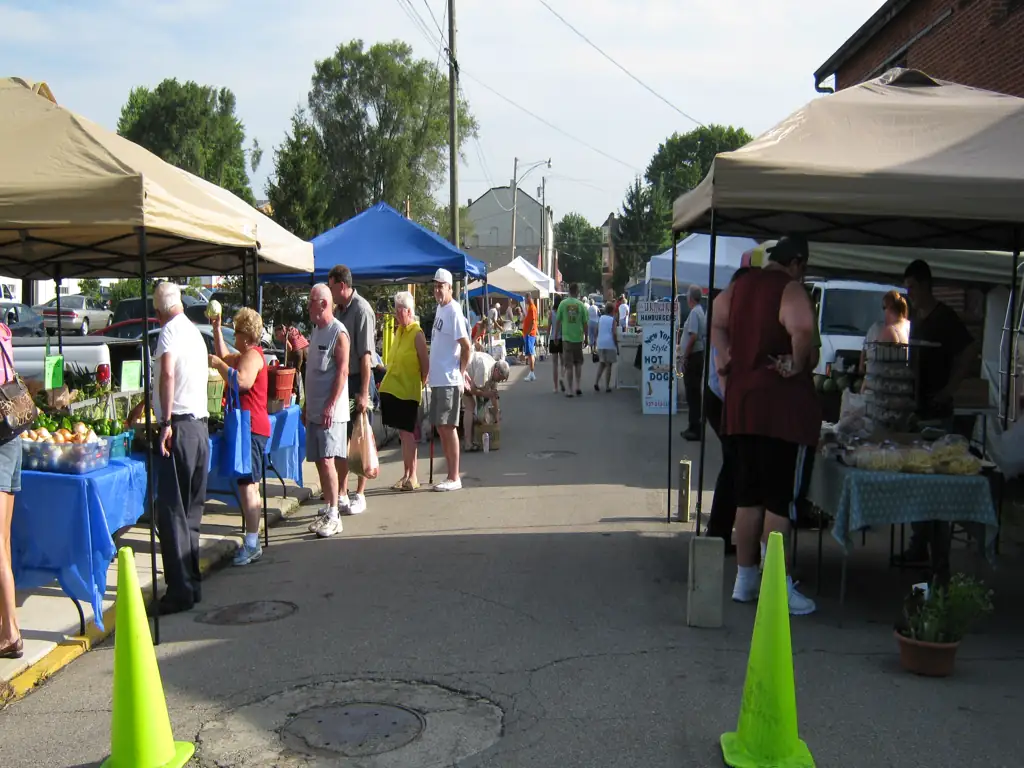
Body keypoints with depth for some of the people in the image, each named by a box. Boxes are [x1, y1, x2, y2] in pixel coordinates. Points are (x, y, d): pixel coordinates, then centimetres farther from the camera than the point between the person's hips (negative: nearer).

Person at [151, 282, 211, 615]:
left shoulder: (170, 331, -6)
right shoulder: (195, 332, 20)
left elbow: (167, 374, -23)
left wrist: (166, 422, -21)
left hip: (179, 427, -8)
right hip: (201, 426, 8)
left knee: (171, 511, -6)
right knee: (191, 509, 14)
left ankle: (180, 590, -6)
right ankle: (192, 581, 19)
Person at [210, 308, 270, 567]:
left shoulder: (252, 355, -12)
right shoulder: (246, 354, 20)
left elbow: (242, 381, -29)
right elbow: (224, 357, 36)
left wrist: (218, 364, -19)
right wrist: (216, 330, 29)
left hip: (251, 428, -11)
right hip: (250, 427, 11)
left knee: (247, 485, -13)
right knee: (250, 485, 14)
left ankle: (251, 544, -14)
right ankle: (253, 539, 22)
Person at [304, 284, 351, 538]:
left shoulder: (338, 332, -11)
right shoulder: (315, 330, 16)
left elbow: (342, 372, -16)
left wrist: (331, 406, -21)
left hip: (331, 411, -9)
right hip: (314, 409, 9)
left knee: (327, 460, -12)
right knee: (319, 461, 10)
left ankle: (333, 516, -8)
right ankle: (330, 504, 20)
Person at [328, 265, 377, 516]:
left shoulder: (361, 309, -14)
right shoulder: (339, 310, 11)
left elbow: (366, 356, -19)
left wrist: (364, 393, -21)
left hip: (358, 381, -8)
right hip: (341, 381, 8)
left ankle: (359, 495, 9)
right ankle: (342, 493, 19)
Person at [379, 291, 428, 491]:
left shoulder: (417, 334, -12)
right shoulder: (399, 330, 13)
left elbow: (425, 363, -10)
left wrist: (422, 384, -4)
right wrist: (387, 381, 17)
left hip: (407, 391, -8)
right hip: (392, 388, 8)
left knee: (407, 433, -6)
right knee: (402, 433, 12)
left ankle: (413, 477, 0)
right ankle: (405, 475, 19)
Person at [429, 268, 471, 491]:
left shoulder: (454, 311, -13)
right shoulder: (440, 308, 14)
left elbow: (466, 346, -17)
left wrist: (461, 373, -11)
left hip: (449, 380, -9)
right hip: (437, 379, 9)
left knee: (448, 427, -6)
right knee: (440, 427, 12)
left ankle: (454, 478, 1)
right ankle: (451, 475, 19)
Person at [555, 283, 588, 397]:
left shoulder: (563, 303, -3)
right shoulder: (581, 305, -2)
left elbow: (558, 321, 0)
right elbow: (585, 323, 0)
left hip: (566, 338, -1)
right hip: (578, 338, 1)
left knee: (568, 365, 2)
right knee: (578, 364, 17)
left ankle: (570, 391, 3)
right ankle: (578, 387, 10)